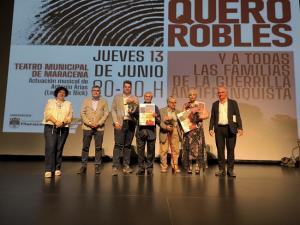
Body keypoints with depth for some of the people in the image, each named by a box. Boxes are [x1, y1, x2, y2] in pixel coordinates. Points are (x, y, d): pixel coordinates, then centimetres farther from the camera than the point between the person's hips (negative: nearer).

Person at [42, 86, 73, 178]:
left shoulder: (68, 104, 15)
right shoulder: (50, 102, 13)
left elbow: (70, 116, 3)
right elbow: (47, 114, -2)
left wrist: (62, 122, -15)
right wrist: (56, 122, -16)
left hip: (63, 129, 2)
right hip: (50, 127, -1)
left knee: (59, 149, 2)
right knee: (50, 148, -11)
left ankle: (57, 168, 10)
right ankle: (48, 169, -8)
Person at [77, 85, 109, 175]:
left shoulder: (104, 102, 9)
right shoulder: (86, 101, 11)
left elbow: (106, 114, 2)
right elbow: (82, 113, 3)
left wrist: (98, 123, -9)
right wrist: (89, 123, -9)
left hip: (99, 128, 0)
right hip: (87, 127, 1)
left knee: (98, 147, 0)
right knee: (85, 147, 2)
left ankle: (97, 166, 8)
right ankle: (83, 166, 10)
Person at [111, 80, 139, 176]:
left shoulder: (135, 99, 15)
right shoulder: (117, 97, 12)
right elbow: (113, 110, 5)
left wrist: (134, 103, -12)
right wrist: (116, 122, -7)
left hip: (131, 123, 2)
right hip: (120, 123, -2)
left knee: (127, 145, 5)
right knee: (118, 145, -8)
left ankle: (126, 166, 11)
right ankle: (115, 166, -6)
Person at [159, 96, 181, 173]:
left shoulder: (177, 111, 17)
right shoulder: (162, 111, 4)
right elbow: (160, 121, -6)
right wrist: (166, 127, -20)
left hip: (175, 132, 3)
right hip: (165, 132, -3)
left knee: (175, 150, 1)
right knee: (164, 150, -1)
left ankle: (175, 166, 13)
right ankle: (163, 167, 11)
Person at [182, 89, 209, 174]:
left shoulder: (200, 104, 6)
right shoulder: (185, 105, 13)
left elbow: (206, 115, 0)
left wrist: (199, 117, -14)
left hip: (198, 128, -2)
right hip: (188, 128, 2)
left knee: (198, 147, -6)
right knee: (188, 147, -1)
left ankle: (198, 167, -1)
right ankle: (189, 168, 4)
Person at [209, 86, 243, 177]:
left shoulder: (233, 103, 7)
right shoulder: (215, 104, 12)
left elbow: (238, 116, 2)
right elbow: (212, 117, 11)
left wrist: (240, 128, -8)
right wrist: (211, 128, 0)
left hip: (230, 128, -2)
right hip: (219, 129, 2)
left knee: (230, 149, 1)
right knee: (220, 149, 3)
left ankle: (230, 170, 10)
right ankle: (221, 169, 11)